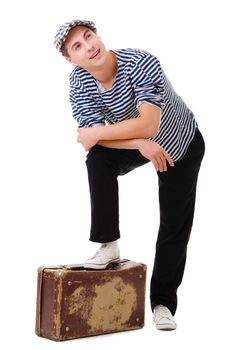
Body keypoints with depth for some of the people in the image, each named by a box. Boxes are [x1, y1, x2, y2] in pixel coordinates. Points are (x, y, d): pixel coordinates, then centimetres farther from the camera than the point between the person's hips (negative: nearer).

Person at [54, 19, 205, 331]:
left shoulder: (140, 63, -35)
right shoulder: (79, 81, -20)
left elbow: (149, 125, -42)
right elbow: (92, 134, -25)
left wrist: (95, 133, -35)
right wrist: (140, 144, -38)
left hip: (183, 144, -3)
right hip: (134, 142, 3)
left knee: (175, 225, -2)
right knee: (98, 159, -28)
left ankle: (163, 302, 12)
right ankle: (108, 245, -14)